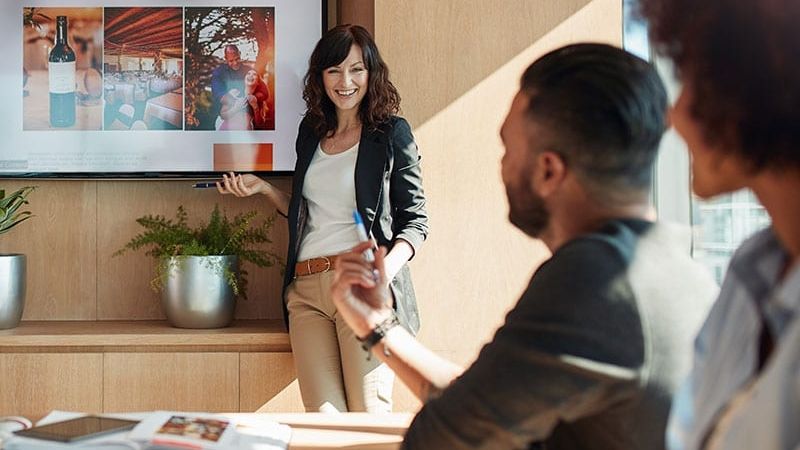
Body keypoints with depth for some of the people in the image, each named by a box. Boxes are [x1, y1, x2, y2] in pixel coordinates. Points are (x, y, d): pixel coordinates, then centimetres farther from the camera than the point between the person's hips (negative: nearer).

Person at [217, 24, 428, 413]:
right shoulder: (311, 132, 19)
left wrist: (385, 270, -15)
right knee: (323, 417, -6)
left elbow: (415, 220, 2)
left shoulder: (392, 133, 4)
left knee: (368, 415, -7)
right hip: (306, 288, 4)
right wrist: (263, 188, 12)